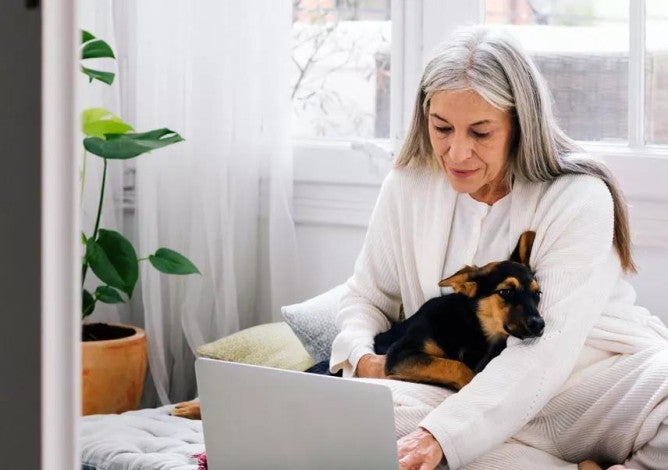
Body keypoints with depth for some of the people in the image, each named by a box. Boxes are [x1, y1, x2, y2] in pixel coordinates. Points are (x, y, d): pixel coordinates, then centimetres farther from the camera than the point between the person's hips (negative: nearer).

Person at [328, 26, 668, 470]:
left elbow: (544, 352, -23)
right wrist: (363, 358, -9)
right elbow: (366, 296, 17)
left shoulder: (579, 199, -13)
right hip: (473, 395, 5)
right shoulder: (408, 187, 3)